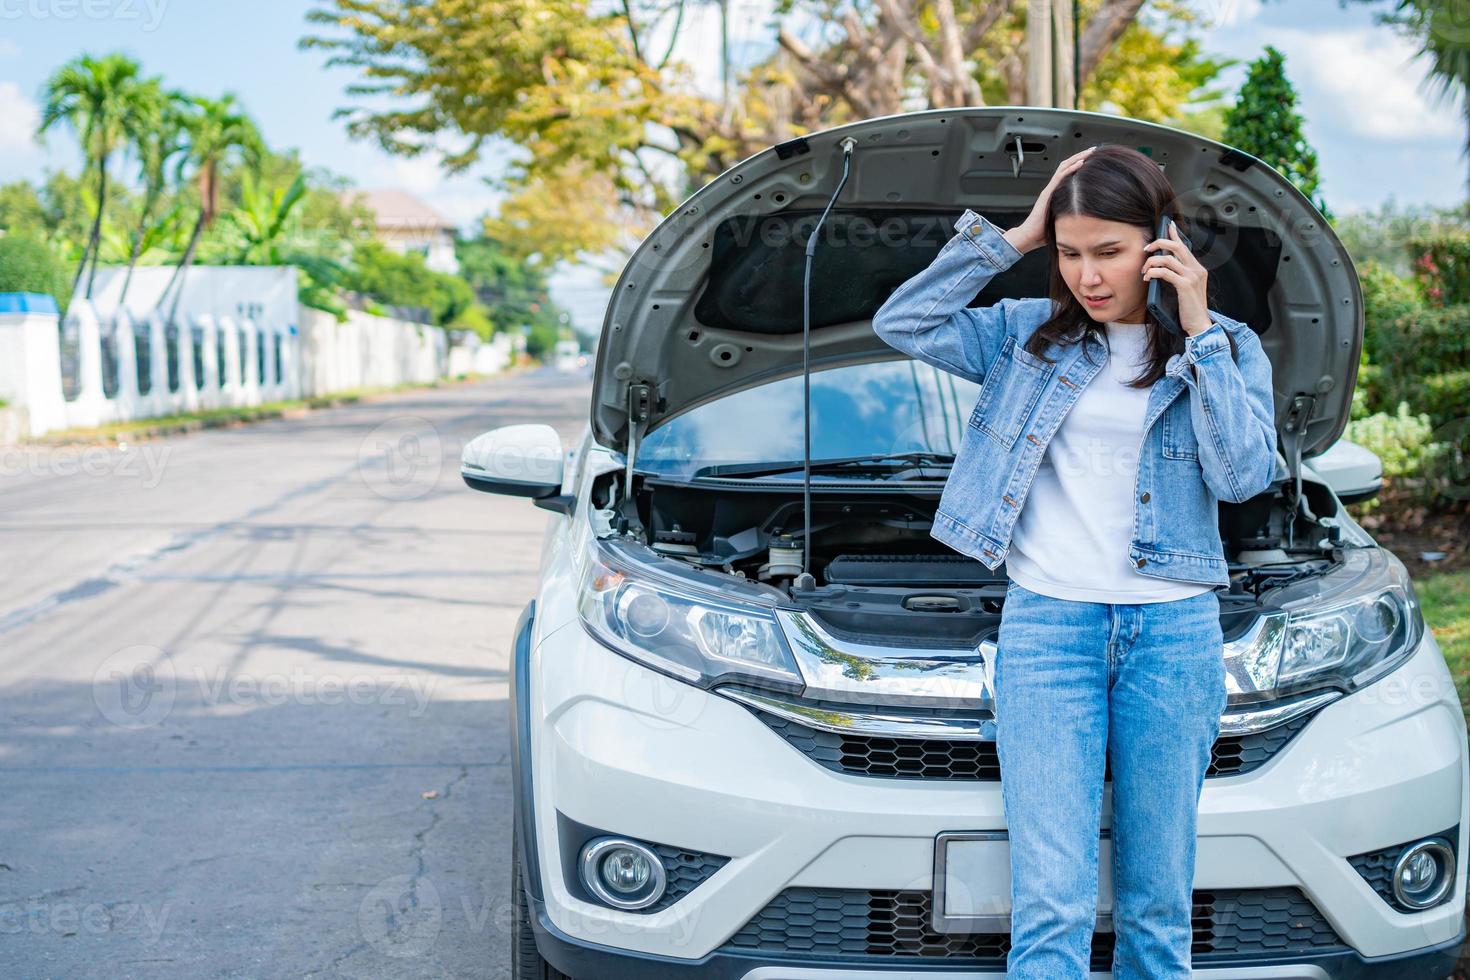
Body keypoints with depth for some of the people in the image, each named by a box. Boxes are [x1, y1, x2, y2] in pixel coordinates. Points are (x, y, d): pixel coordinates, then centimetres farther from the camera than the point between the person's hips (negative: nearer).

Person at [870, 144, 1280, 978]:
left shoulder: (1227, 348, 7)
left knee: (1159, 904, 9)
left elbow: (1244, 474, -8)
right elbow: (902, 323, 0)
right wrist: (1011, 239, -1)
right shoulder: (1032, 334, 9)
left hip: (1175, 630, 1)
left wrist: (1200, 331, -9)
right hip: (1047, 626, 0)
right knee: (1051, 903, -8)